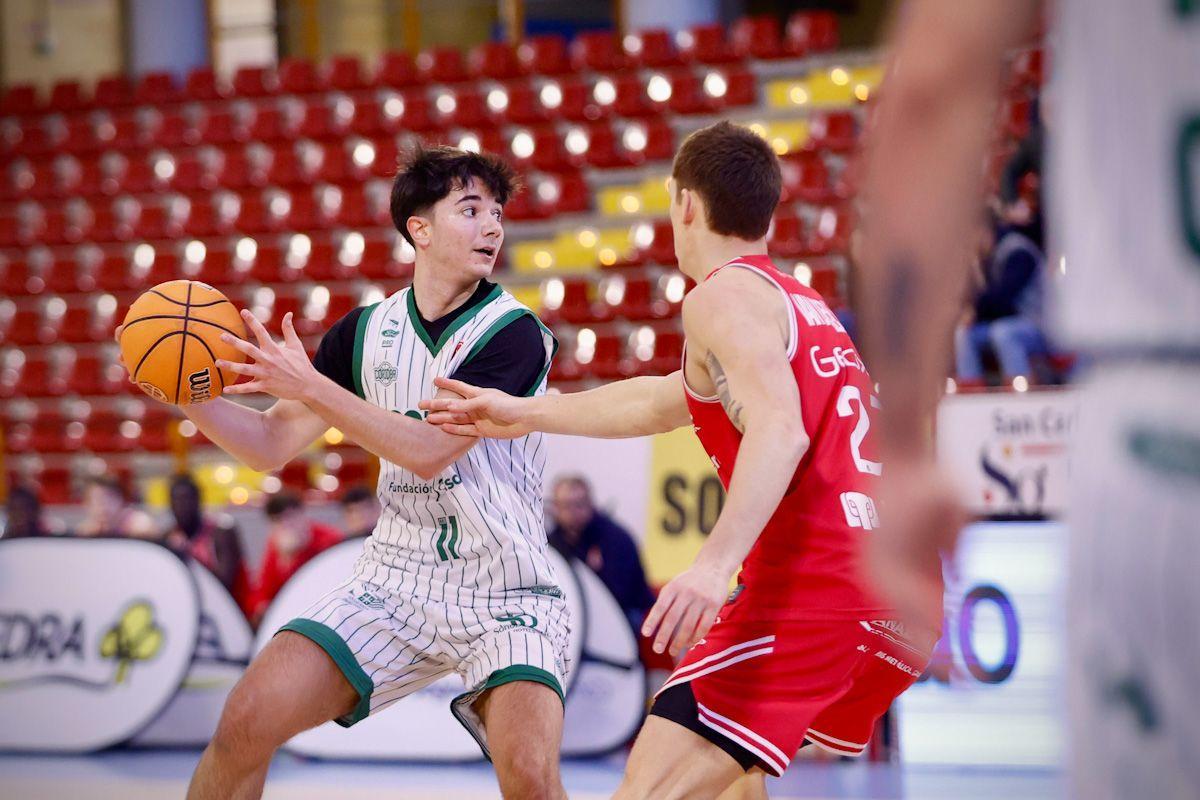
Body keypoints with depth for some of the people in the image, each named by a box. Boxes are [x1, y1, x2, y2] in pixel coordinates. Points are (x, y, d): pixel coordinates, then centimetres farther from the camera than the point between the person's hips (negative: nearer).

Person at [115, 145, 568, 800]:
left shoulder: (512, 330, -10)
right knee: (248, 719, -11)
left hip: (505, 596, -4)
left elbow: (431, 450, -20)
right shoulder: (367, 331, 5)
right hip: (396, 580, 4)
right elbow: (271, 446, 7)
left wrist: (309, 385, -20)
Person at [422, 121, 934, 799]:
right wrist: (527, 413, 41)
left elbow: (780, 429, -19)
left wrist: (717, 564, -31)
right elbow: (661, 404, 37)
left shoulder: (726, 293, -1)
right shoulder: (808, 306, 27)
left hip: (809, 590, -10)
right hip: (898, 600, 10)